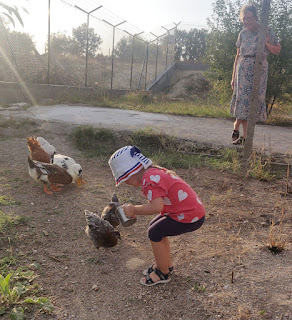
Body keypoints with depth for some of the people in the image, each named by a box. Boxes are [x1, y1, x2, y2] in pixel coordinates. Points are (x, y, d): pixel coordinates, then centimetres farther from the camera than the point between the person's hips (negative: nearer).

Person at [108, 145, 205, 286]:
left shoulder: (149, 179, -21)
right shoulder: (155, 172, 10)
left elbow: (156, 207, -33)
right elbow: (157, 201, 14)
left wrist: (134, 210, -19)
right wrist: (135, 209, 4)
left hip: (190, 217, -10)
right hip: (193, 209, 10)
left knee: (155, 233, -5)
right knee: (155, 226, 17)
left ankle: (163, 273, 12)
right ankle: (166, 264, 32)